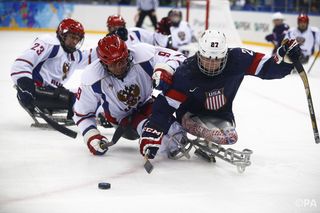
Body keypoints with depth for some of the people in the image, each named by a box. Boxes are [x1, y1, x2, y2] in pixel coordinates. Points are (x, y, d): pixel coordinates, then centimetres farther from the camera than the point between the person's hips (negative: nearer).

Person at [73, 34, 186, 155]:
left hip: (147, 102, 1)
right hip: (124, 119, -1)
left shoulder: (142, 54, -30)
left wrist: (165, 69, -48)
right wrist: (91, 136, -25)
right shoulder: (92, 79, -25)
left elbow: (177, 58, -27)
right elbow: (82, 113, -11)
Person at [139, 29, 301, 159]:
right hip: (191, 113, -5)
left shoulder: (237, 59, -24)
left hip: (222, 114, 5)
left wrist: (285, 58, -38)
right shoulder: (186, 73, -29)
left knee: (229, 136, -22)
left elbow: (267, 67, -17)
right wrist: (152, 135, -40)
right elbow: (164, 105, -30)